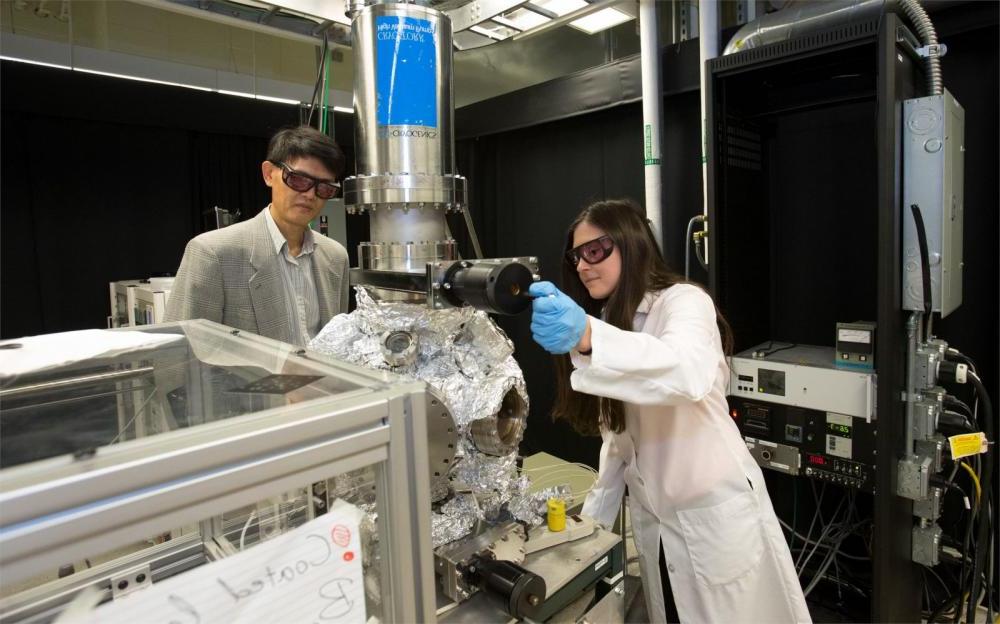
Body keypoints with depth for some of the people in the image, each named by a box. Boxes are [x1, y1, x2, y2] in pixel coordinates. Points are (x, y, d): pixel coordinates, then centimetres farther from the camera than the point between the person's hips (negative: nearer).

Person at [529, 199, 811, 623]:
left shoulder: (684, 301, -15)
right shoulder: (609, 319, 8)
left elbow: (688, 372, -39)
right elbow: (620, 433, 11)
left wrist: (587, 338, -52)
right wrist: (593, 516, 6)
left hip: (715, 515, -6)